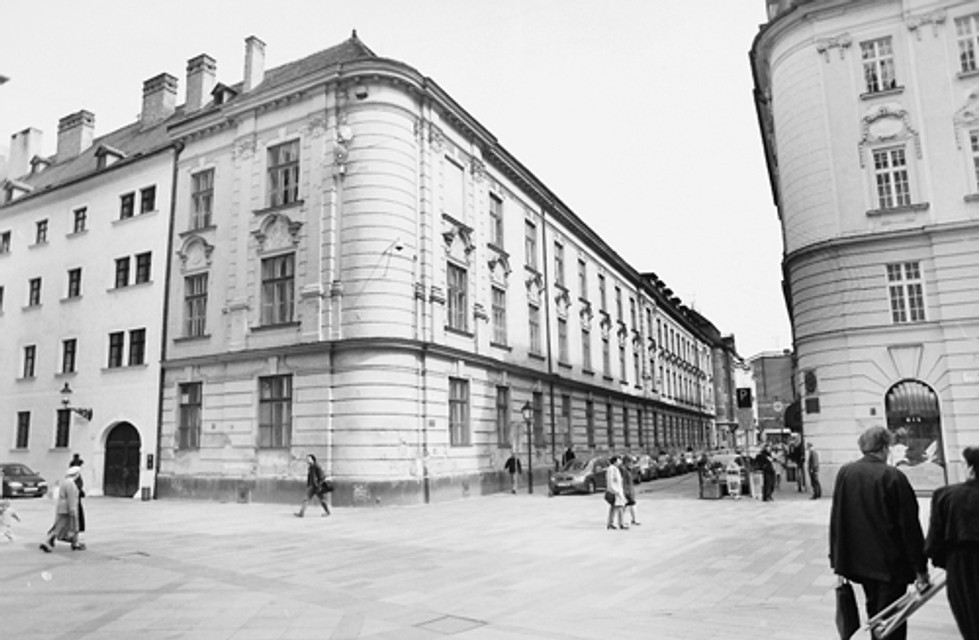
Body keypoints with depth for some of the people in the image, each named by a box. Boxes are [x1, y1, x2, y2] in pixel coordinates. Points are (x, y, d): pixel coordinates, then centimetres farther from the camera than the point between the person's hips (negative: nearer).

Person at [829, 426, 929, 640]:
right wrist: (920, 568, -6)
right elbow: (910, 526, -13)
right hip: (891, 561, -5)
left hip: (858, 559, 5)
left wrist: (837, 561, 9)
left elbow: (836, 519, 1)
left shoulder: (844, 473, -3)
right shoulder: (893, 477, -17)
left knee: (874, 610, 23)